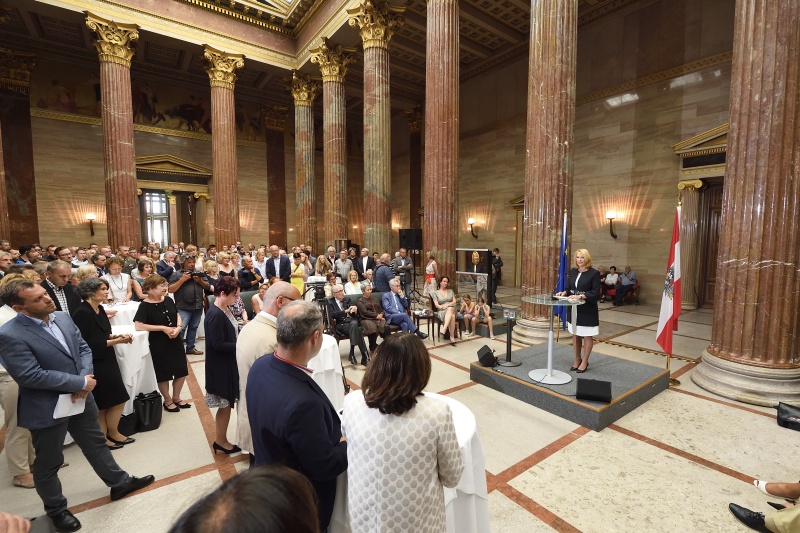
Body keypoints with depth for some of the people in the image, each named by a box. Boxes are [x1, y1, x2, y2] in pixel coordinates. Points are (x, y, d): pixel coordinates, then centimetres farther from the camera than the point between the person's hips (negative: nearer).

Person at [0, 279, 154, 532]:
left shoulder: (63, 317, -2)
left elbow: (83, 348, 3)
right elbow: (30, 376, -25)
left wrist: (85, 377, -14)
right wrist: (81, 382, -20)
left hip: (81, 397, 6)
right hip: (47, 408, -6)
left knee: (96, 444, 21)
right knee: (49, 463, 16)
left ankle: (120, 483, 38)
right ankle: (56, 510, 39)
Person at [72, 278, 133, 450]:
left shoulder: (100, 309, 6)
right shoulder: (82, 313, -19)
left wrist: (117, 336, -4)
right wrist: (114, 341, -21)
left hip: (107, 361, 8)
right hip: (94, 364, -8)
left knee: (118, 399, 14)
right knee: (100, 404, 9)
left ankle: (113, 433, 31)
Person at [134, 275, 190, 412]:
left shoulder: (168, 300, 0)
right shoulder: (145, 306, -16)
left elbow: (178, 315, 11)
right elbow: (138, 326, -23)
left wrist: (178, 327, -9)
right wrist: (163, 328, -22)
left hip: (176, 342, 6)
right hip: (159, 345, -5)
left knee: (182, 372, 13)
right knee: (163, 375, 10)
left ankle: (176, 398, 34)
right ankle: (168, 401, 31)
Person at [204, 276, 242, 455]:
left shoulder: (224, 310, 4)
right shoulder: (215, 315, -23)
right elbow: (218, 345, -23)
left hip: (229, 364, 9)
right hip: (221, 367, -9)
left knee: (227, 404, 18)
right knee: (225, 404, 7)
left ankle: (221, 438, 33)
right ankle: (221, 441, 25)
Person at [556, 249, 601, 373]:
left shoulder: (594, 273, -10)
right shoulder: (572, 272, 6)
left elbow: (595, 293, -14)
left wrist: (580, 296, -27)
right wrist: (564, 293, -10)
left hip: (588, 310, -5)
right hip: (574, 309, 5)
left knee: (587, 336, 8)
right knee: (575, 335, 13)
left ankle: (584, 362, 24)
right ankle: (577, 360, 29)